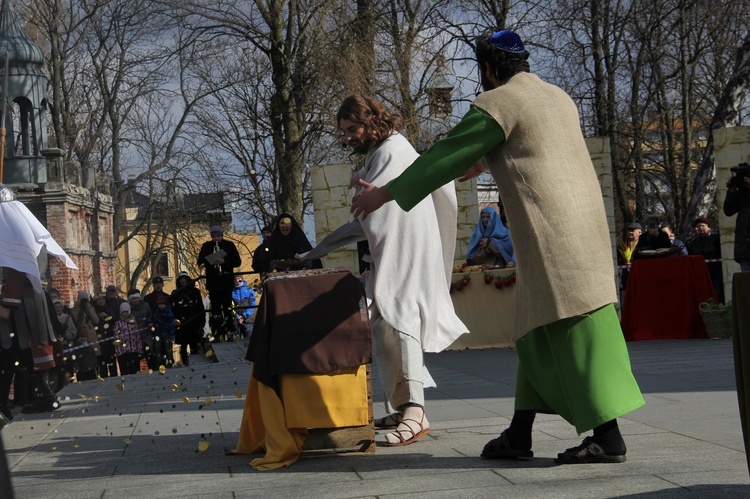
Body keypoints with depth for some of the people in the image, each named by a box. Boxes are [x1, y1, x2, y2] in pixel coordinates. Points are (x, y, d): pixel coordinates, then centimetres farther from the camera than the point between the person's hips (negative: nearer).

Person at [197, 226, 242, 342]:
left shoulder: (229, 245, 4)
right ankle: (217, 335, 2)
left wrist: (224, 261, -17)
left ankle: (229, 332, 1)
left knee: (227, 307, -4)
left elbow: (238, 261, -1)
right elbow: (200, 262, 5)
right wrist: (210, 261, -16)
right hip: (212, 283, 1)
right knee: (215, 308, 0)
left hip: (226, 281, -1)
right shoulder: (206, 246, 8)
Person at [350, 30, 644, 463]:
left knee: (574, 327, -9)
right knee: (538, 330, 11)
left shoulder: (497, 104, -4)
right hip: (586, 220, 8)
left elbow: (446, 156, -1)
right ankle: (519, 436, 14)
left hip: (550, 230, -8)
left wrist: (385, 194, 8)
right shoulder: (559, 97, 20)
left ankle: (608, 436, -11)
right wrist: (485, 163, 56)